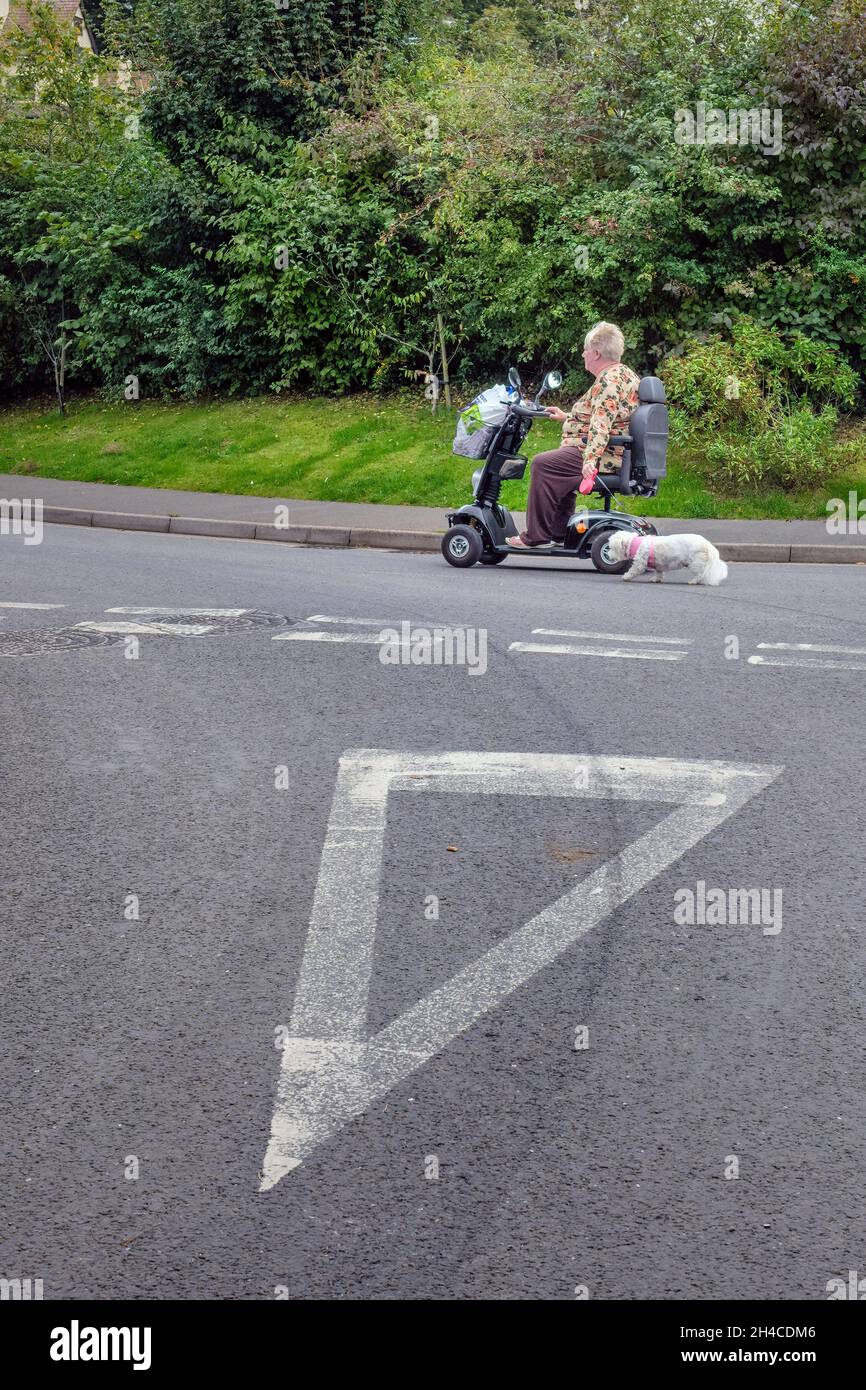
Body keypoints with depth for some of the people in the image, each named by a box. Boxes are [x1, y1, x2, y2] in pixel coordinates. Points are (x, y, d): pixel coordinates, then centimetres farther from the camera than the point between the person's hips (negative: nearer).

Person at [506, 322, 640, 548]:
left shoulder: (610, 379, -15)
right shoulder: (625, 373, 19)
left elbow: (601, 423, -28)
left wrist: (590, 459, -36)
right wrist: (566, 417, 35)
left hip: (608, 459, -12)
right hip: (621, 455, 12)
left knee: (543, 464, -16)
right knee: (560, 467, 29)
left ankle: (536, 536, -15)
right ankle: (559, 531, 25)